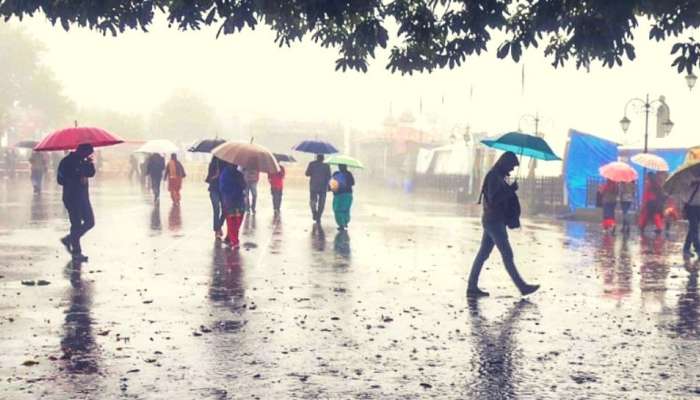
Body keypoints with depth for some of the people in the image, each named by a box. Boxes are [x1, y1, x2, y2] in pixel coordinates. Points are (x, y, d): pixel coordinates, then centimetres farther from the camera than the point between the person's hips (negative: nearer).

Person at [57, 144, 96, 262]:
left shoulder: (83, 161, 13)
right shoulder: (67, 162, -10)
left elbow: (91, 173, 6)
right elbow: (61, 179, -17)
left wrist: (89, 163, -11)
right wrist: (78, 179, -16)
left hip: (83, 196, 8)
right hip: (71, 197, -8)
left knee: (90, 222, 6)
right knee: (76, 224, -5)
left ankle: (69, 239, 23)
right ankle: (76, 252, 3)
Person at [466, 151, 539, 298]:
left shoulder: (498, 176, 17)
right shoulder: (494, 177, -14)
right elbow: (493, 199, -22)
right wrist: (511, 190, -18)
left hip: (491, 220, 10)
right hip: (494, 221, -10)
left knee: (483, 254, 8)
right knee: (507, 255, -5)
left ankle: (472, 287, 9)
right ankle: (522, 287, 0)